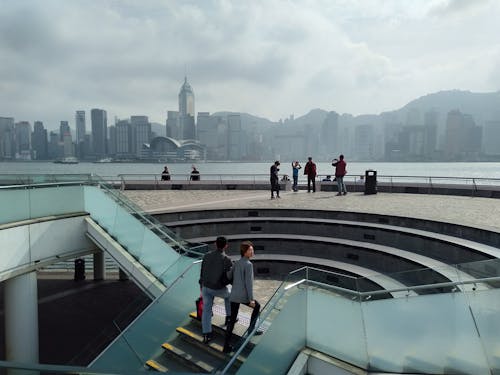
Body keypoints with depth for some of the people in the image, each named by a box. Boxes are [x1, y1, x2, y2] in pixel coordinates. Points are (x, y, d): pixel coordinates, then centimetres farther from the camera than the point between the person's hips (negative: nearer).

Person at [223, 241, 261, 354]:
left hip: (233, 295, 6)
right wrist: (251, 299, -15)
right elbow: (249, 283, -17)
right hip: (244, 296, -6)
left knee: (232, 320, 12)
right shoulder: (248, 264, -13)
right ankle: (251, 328, 26)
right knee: (257, 306, 24)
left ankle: (227, 346, 8)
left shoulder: (236, 263, 9)